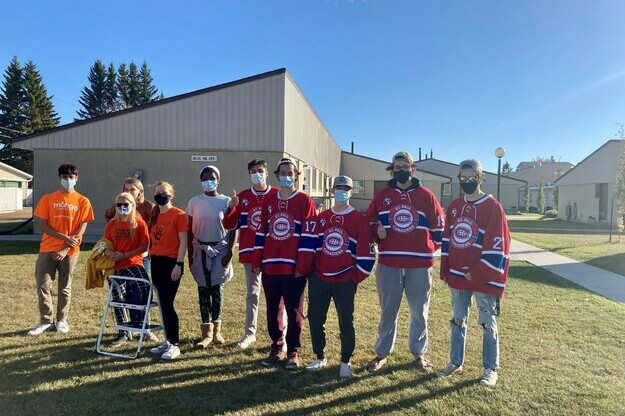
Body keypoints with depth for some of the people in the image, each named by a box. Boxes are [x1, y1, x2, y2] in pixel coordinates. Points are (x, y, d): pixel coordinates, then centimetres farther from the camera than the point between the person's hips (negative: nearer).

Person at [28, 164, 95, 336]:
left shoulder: (82, 201, 1)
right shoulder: (47, 199, 4)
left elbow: (82, 228, -3)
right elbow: (43, 225, -2)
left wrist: (66, 249, -12)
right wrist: (64, 237, -15)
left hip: (70, 251, -1)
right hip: (48, 249, 1)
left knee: (65, 287, 8)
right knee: (43, 285, 1)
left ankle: (62, 320, 21)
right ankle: (46, 320, 15)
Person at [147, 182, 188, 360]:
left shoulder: (178, 214, -8)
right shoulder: (154, 215, 12)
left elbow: (183, 242, -11)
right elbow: (151, 240, 15)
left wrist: (178, 265, -16)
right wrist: (149, 259, 9)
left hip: (171, 262, -7)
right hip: (156, 261, 7)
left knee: (167, 303, -7)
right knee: (163, 303, 12)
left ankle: (174, 345, 4)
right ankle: (168, 340, 24)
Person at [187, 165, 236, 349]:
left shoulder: (226, 202, -4)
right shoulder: (194, 202, 1)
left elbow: (233, 229, -2)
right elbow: (190, 231, 4)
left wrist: (229, 252, -9)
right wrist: (190, 255, 0)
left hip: (220, 249, -1)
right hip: (200, 250, 1)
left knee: (217, 289, 6)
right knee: (203, 290, 3)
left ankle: (216, 330, 19)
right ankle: (207, 332, 9)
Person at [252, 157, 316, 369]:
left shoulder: (305, 201, -2)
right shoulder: (268, 201, 12)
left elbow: (309, 235, -5)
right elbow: (261, 232, 13)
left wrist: (303, 265, -11)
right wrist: (256, 261, 8)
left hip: (294, 267, -4)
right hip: (270, 265, 4)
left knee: (294, 311, 6)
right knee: (272, 310, 13)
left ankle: (293, 352, 20)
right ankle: (276, 348, 28)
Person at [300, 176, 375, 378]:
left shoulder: (359, 219, -3)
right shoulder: (321, 218, 8)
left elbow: (365, 251, -5)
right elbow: (309, 243, 7)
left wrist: (357, 277, -6)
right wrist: (306, 270, 1)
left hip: (345, 281, -3)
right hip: (319, 279, 4)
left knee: (346, 322, 4)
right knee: (315, 319, 9)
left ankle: (345, 361, 23)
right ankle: (320, 357, 28)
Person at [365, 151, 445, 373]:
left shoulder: (426, 195, 4)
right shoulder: (382, 196, 6)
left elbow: (439, 224, 9)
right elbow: (369, 221, 14)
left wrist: (432, 247, 4)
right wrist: (377, 233, -5)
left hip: (420, 264, 0)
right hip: (388, 264, 0)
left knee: (419, 311, 11)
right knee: (388, 311, 9)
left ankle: (419, 353, 29)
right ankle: (382, 353, 23)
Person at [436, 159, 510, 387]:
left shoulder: (493, 207, -10)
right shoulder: (454, 207, 8)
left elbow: (497, 245, -13)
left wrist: (477, 274, -14)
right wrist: (445, 271, 7)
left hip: (484, 278, -5)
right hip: (457, 276, 6)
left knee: (488, 324, 9)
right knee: (458, 321, 16)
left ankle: (491, 369, 22)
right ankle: (455, 362, 30)